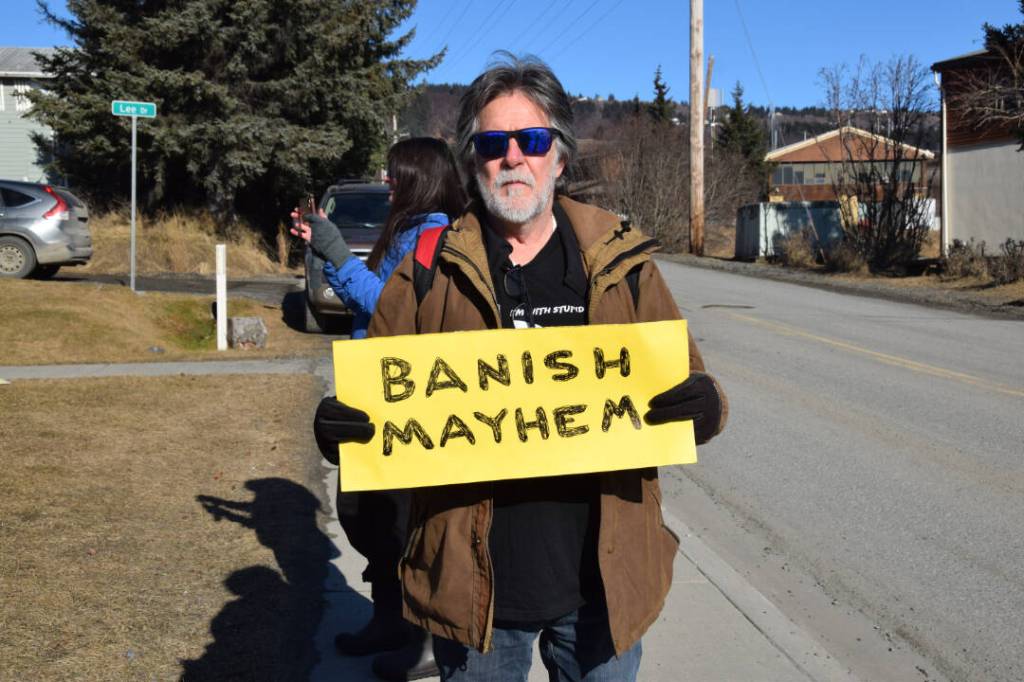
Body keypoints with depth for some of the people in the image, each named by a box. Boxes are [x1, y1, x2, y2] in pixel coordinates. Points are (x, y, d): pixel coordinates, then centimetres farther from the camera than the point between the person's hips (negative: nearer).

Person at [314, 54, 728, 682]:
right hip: (472, 587, 0)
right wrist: (341, 427, -18)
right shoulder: (430, 273, 0)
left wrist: (702, 407, -17)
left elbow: (684, 386, 5)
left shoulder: (621, 265, 2)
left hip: (600, 582, 1)